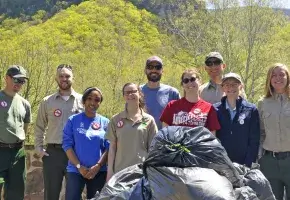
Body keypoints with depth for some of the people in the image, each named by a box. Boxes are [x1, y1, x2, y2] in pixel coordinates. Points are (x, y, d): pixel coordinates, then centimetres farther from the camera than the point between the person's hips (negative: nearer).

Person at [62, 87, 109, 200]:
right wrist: (79, 166, -11)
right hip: (75, 170, -1)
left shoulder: (105, 122, 6)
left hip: (99, 171, 1)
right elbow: (67, 144, -2)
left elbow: (109, 148, 1)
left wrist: (98, 166, -12)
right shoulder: (73, 120, 3)